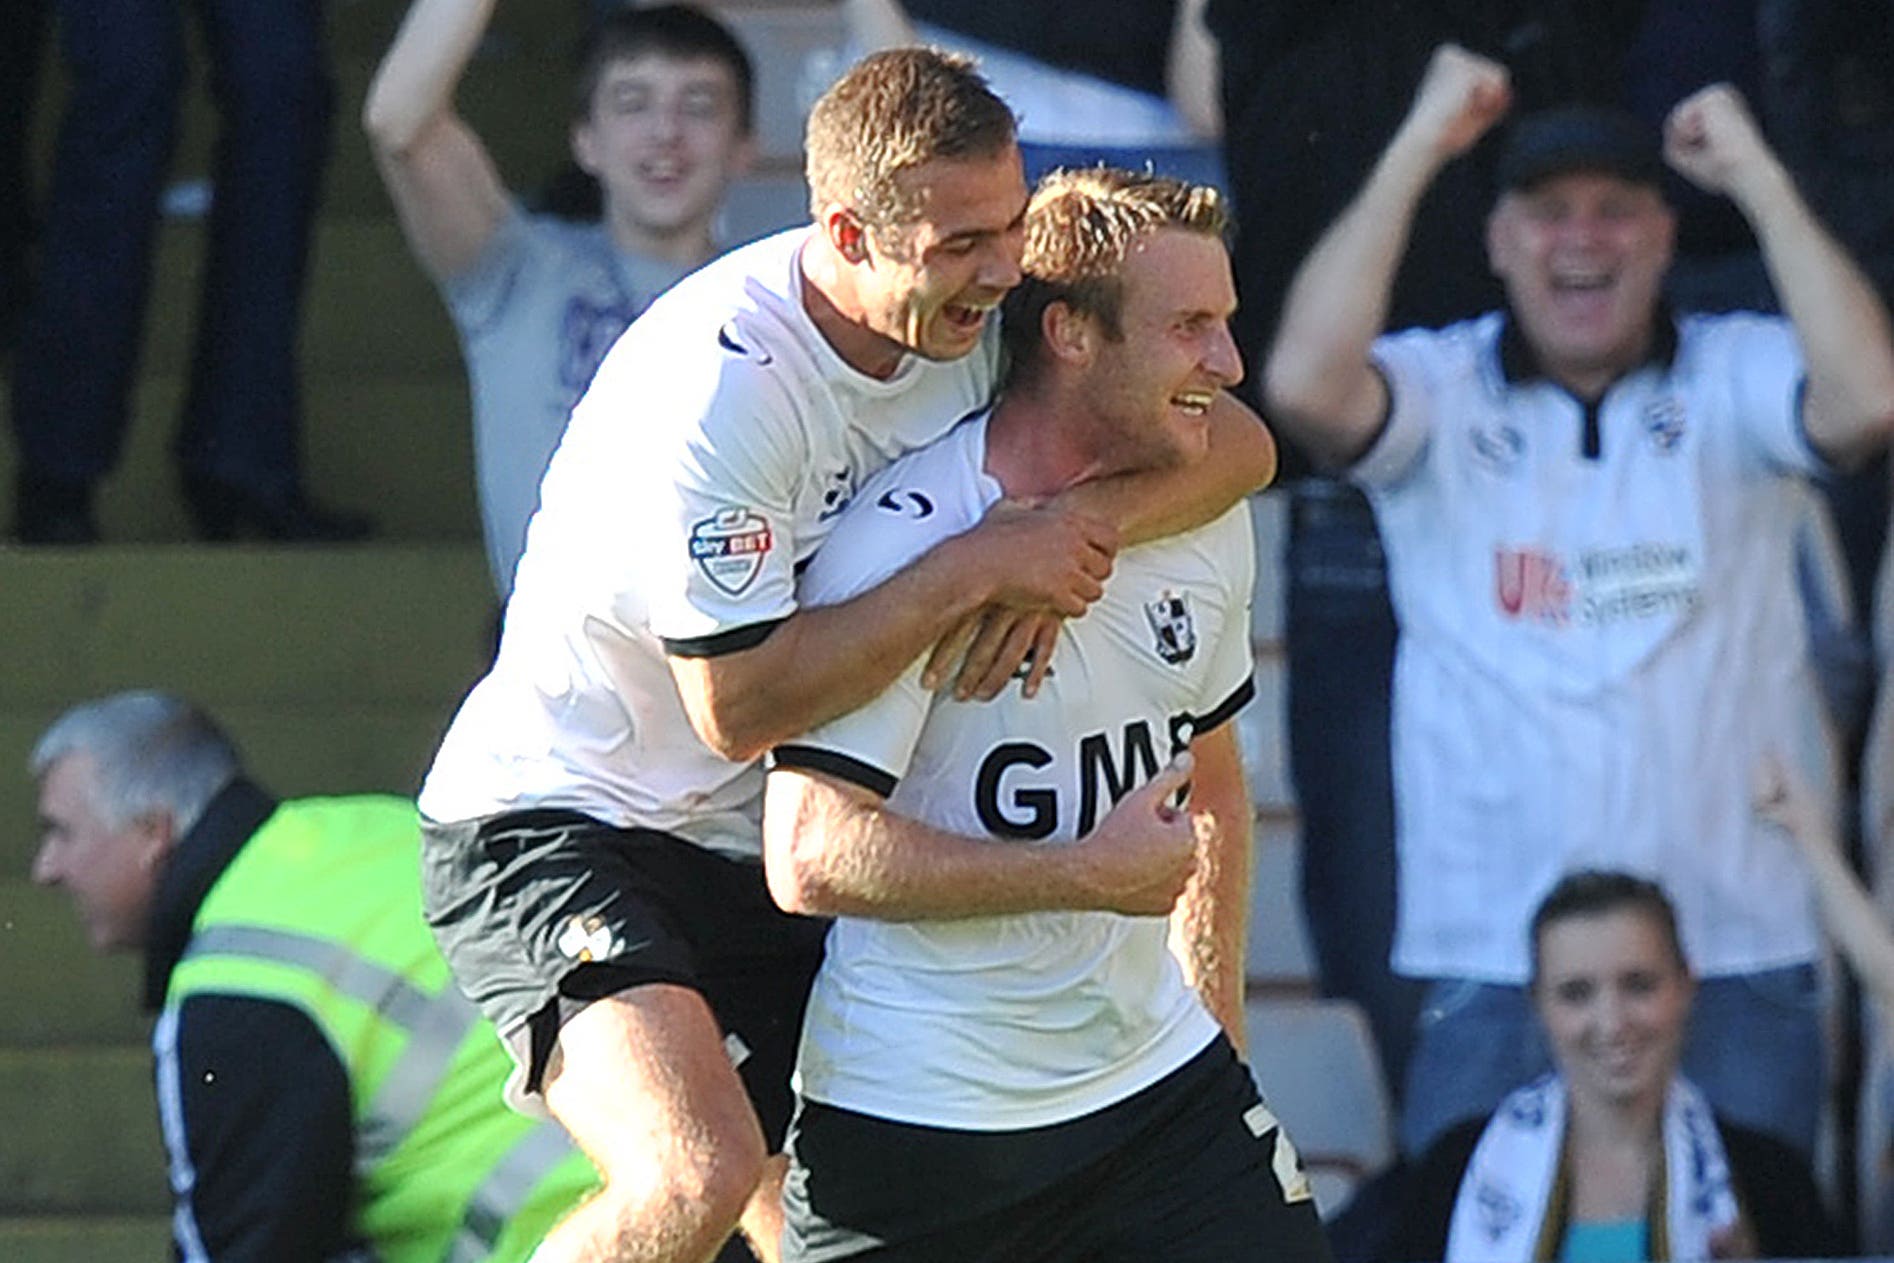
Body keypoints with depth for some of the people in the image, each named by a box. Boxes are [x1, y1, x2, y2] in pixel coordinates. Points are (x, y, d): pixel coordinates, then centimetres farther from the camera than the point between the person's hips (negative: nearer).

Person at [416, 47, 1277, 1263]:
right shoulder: (716, 385, -28)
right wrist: (976, 569, -27)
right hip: (555, 827, -8)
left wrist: (1080, 526, -21)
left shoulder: (977, 317, -6)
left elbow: (1235, 440, -2)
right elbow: (739, 705, -27)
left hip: (759, 859, 8)